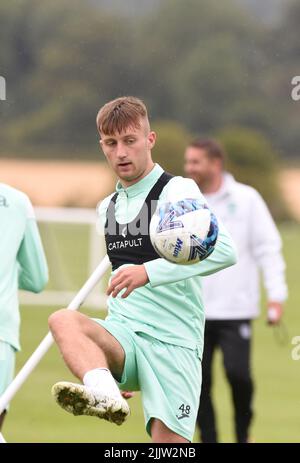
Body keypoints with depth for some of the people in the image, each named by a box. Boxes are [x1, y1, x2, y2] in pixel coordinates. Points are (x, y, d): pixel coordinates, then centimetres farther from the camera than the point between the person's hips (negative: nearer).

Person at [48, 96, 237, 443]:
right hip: (122, 336, 5)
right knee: (63, 319, -28)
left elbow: (223, 250, -19)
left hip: (174, 341, -5)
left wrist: (149, 271, -28)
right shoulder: (107, 208, 21)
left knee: (168, 442, -20)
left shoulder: (177, 190, -3)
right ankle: (105, 395, -56)